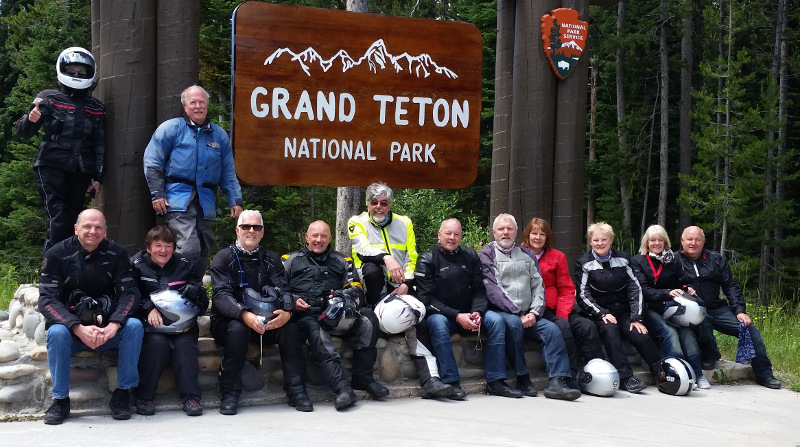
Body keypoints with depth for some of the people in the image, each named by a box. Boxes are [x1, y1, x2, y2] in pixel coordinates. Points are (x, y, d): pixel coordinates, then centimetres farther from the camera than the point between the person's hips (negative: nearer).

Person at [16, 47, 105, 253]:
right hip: (52, 167, -4)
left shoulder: (96, 108, 16)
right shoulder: (49, 99, 5)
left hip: (80, 172, 4)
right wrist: (30, 120, -22)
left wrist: (98, 177, 12)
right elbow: (24, 132, 1)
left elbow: (100, 145, 18)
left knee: (72, 220, 3)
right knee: (57, 218, -15)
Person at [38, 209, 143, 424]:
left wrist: (114, 324, -28)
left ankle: (122, 394, -16)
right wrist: (79, 329, -30)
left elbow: (130, 292, -9)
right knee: (56, 332, -33)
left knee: (134, 326, -26)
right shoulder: (57, 255, -8)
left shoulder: (116, 253, -2)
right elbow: (47, 299, -15)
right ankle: (60, 399, -18)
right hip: (71, 328, -1)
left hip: (107, 328, 1)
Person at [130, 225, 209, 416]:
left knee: (185, 344, -27)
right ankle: (144, 397, -21)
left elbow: (203, 304, 11)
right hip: (150, 325, -2)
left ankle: (190, 395, -22)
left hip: (181, 323, 2)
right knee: (157, 343, -31)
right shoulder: (137, 265, 5)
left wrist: (196, 292, -13)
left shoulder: (184, 265, 11)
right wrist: (149, 308, -20)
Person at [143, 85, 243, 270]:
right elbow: (152, 163, 1)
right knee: (189, 249, -21)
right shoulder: (171, 128, 4)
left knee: (203, 252, 8)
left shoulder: (219, 135, 17)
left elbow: (229, 173, 20)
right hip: (178, 199, -5)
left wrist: (235, 200, 10)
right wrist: (157, 194, -8)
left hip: (206, 202, 5)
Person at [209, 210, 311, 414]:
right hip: (229, 320, -3)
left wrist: (287, 311, -26)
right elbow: (221, 295, -14)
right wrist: (244, 315, -34)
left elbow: (283, 289, -1)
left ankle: (296, 390, -19)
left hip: (266, 320, 3)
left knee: (290, 328, -24)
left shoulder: (271, 259, 12)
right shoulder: (224, 258, -1)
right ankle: (229, 394, -27)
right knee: (238, 328, -36)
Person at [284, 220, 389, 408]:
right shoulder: (291, 260, 22)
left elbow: (356, 288, 16)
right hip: (307, 315, -3)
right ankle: (342, 388, -51)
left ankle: (363, 378, -21)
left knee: (368, 318, -27)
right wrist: (293, 301, -7)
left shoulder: (341, 261, 26)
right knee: (318, 336, -38)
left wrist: (343, 296, -7)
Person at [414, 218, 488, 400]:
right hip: (440, 314, -4)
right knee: (438, 323, -37)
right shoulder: (427, 260, -1)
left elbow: (479, 290, 8)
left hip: (467, 315, 4)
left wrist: (477, 312, -14)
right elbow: (426, 298, -9)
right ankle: (452, 382, -38)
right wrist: (457, 316, -19)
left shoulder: (470, 256, 11)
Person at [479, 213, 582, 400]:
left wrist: (534, 312, -6)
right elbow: (492, 290, -8)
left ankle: (557, 382, -27)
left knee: (552, 329, -19)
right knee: (514, 323, -35)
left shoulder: (527, 255, 20)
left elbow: (538, 286, 13)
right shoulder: (487, 255, 5)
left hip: (528, 316, 5)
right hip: (499, 312, -5)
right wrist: (518, 314, -15)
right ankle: (522, 379, -24)